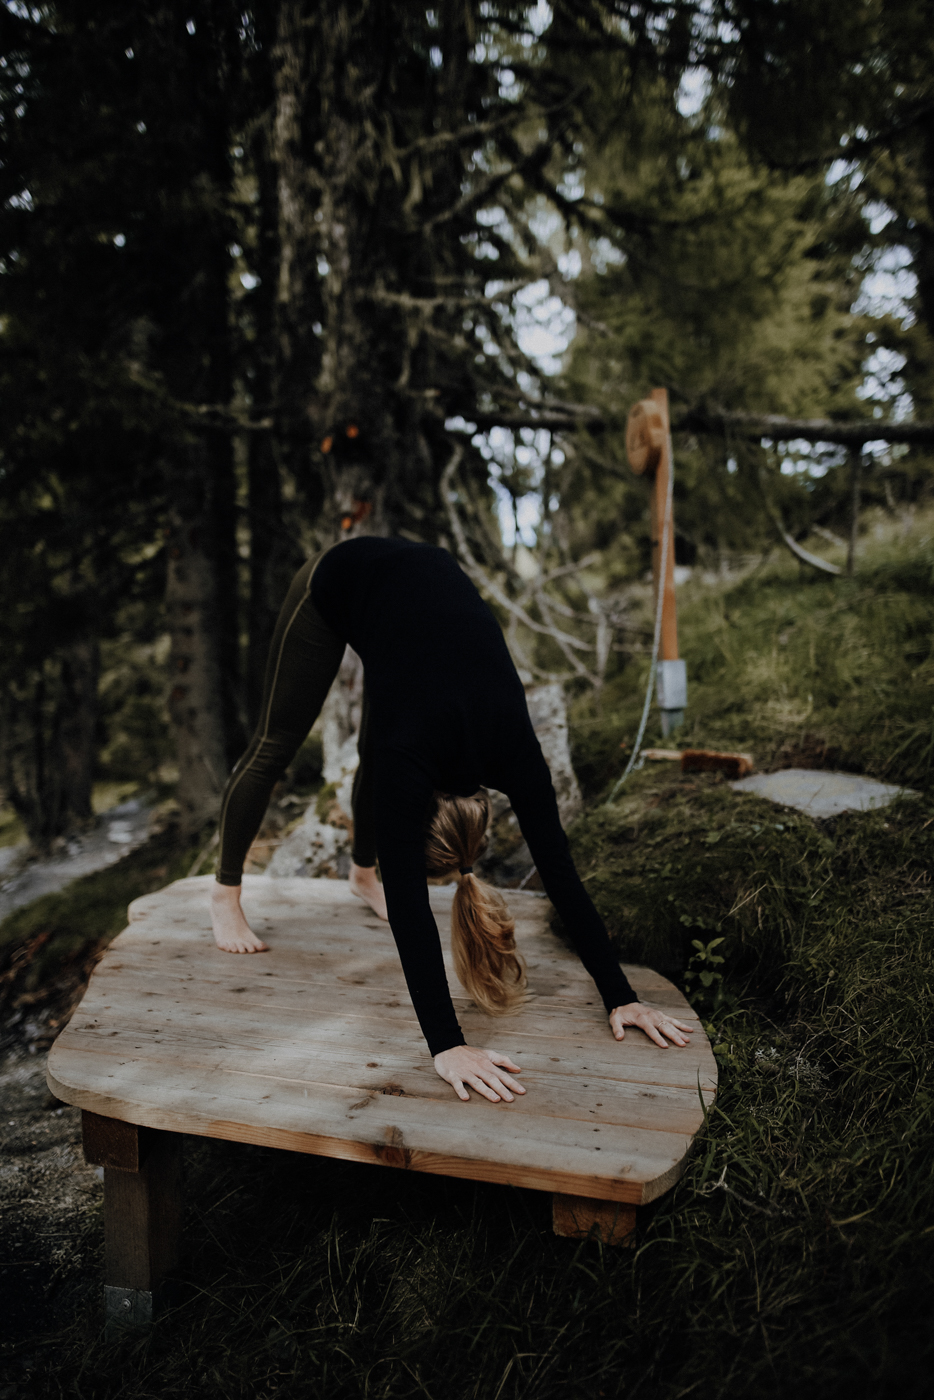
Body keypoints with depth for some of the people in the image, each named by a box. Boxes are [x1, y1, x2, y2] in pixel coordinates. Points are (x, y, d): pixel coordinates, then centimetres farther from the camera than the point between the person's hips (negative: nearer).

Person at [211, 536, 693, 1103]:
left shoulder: (515, 755, -26)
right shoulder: (410, 763, -36)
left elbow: (561, 872, -23)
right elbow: (407, 902, -40)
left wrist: (621, 997, -24)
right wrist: (447, 1045, -45)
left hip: (427, 576, 3)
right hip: (337, 583, -3)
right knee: (276, 746, 6)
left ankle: (362, 873, 37)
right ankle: (226, 893, 24)